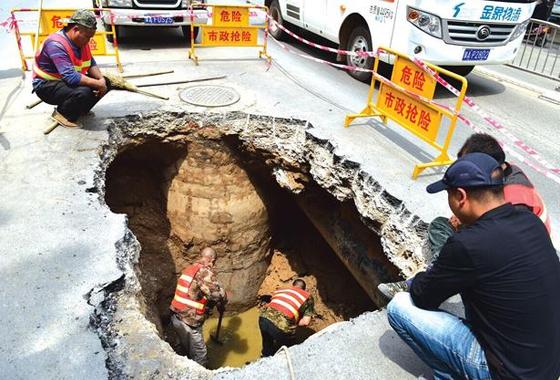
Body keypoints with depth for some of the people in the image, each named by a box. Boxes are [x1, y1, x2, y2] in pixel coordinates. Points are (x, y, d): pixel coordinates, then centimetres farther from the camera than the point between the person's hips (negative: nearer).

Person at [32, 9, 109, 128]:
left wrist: (102, 80, -13)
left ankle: (79, 109, 10)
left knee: (106, 82, -2)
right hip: (47, 86, -9)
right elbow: (71, 77, -37)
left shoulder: (81, 40, -2)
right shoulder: (56, 45, -28)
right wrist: (98, 84, -32)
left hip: (69, 80, 9)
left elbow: (91, 64, 6)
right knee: (83, 92, -36)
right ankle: (61, 113, -7)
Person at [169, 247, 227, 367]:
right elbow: (218, 295, -24)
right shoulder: (205, 272, -17)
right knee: (200, 356, 6)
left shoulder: (189, 269, 10)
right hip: (189, 322, -9)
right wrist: (221, 305, -2)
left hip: (176, 317, 9)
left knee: (189, 351, 25)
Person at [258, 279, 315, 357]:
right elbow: (305, 322, 7)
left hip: (264, 317, 5)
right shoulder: (308, 297, 19)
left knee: (267, 349, 35)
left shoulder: (280, 290, 29)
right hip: (282, 326, -4)